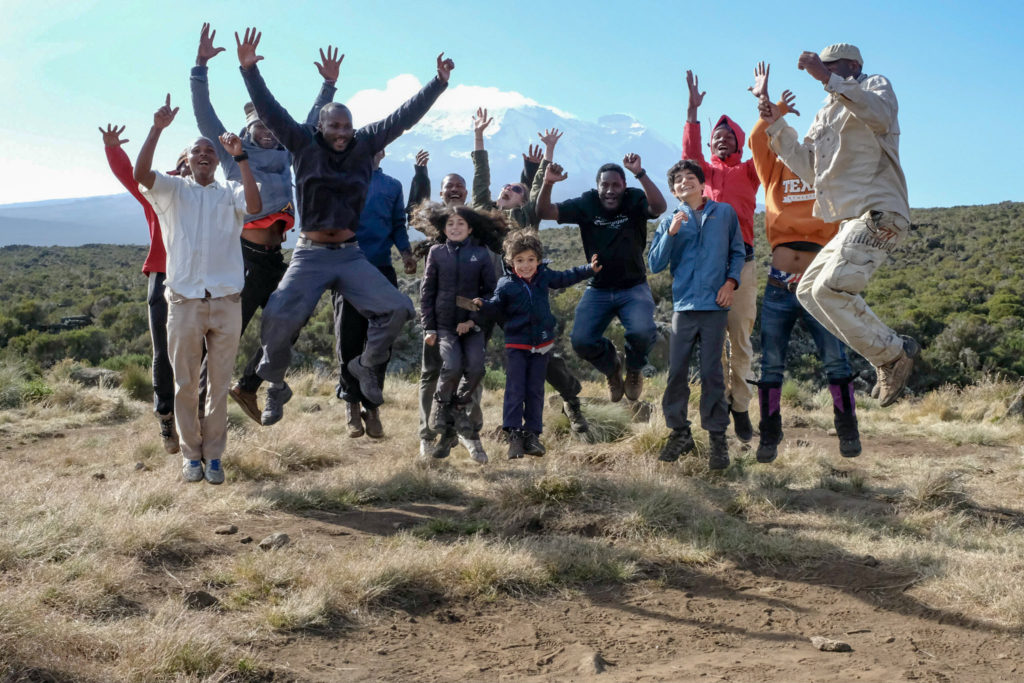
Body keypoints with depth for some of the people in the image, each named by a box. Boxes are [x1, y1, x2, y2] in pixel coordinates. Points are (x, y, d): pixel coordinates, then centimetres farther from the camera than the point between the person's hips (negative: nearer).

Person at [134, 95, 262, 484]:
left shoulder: (230, 192, 8)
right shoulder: (173, 191, 9)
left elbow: (255, 206, -14)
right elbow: (141, 174, -10)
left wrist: (240, 157, -14)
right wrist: (158, 128, -16)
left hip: (226, 301, 0)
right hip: (184, 301, 0)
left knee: (219, 385, 6)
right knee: (185, 385, 6)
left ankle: (214, 456, 16)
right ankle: (191, 456, 18)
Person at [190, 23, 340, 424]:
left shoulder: (286, 153, 17)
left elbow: (312, 124, 24)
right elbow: (204, 114, -3)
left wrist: (329, 85, 18)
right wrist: (201, 65, -12)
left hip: (273, 257, 6)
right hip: (243, 255, -6)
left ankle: (246, 388, 24)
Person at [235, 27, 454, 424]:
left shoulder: (364, 145, 5)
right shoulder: (304, 145, -1)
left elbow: (404, 117, 7)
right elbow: (269, 111, -10)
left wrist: (438, 83, 7)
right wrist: (249, 69, -21)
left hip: (351, 255, 3)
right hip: (310, 255, -3)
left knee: (397, 308, -11)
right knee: (278, 318, -21)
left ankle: (367, 366, 16)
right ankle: (275, 386, 5)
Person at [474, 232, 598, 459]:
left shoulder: (544, 276, 2)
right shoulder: (506, 284, -7)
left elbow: (564, 278, 20)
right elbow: (496, 307, 0)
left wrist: (589, 270, 20)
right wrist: (483, 304, -21)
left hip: (542, 343, 3)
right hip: (516, 344, -3)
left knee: (536, 390, 6)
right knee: (515, 389, -7)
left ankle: (532, 434, 12)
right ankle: (514, 434, -4)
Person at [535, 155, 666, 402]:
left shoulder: (635, 200, -9)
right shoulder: (586, 204, -4)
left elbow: (659, 207, -32)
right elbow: (544, 212, -11)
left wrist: (640, 173, -43)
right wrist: (548, 184, -29)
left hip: (634, 287, -2)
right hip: (598, 290, 2)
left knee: (642, 331, -29)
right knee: (581, 341, -15)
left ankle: (634, 370, 8)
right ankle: (611, 367, 22)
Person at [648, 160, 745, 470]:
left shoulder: (724, 212, 11)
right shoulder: (670, 221, 11)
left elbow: (738, 252, 14)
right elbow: (655, 264, 4)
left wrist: (731, 281, -1)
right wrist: (671, 233, -7)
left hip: (715, 305, -1)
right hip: (683, 304, 1)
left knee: (712, 372, -2)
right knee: (677, 371, -1)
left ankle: (717, 437, 6)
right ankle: (679, 433, 13)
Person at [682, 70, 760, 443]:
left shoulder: (749, 172, 13)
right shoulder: (706, 171, 17)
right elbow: (690, 153, 1)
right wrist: (693, 110, -6)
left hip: (741, 261, -2)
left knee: (740, 337, -2)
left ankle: (741, 407, 3)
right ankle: (720, 402, 8)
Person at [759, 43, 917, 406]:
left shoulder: (876, 85, 4)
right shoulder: (826, 114, 26)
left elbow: (880, 116, -22)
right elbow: (808, 168, 23)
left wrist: (829, 79, -26)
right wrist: (776, 125, 15)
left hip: (879, 214, -10)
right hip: (852, 222, 10)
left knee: (830, 287, -23)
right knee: (808, 291, 7)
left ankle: (893, 353, -12)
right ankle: (887, 359, 3)